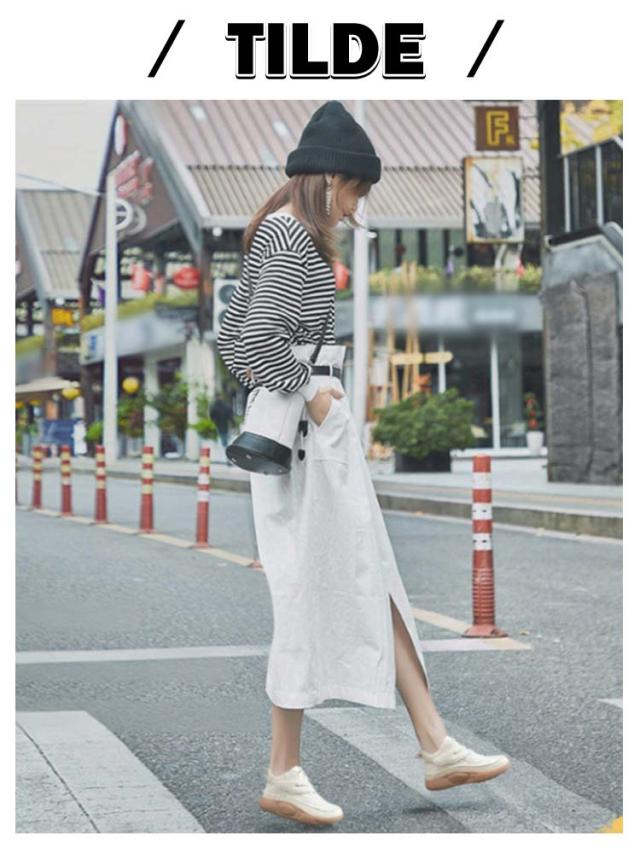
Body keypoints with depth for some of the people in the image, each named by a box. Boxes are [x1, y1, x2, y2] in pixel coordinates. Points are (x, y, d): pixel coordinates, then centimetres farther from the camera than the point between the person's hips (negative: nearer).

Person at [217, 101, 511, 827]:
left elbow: (230, 336, 19)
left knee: (371, 582, 10)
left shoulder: (278, 234, 16)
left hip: (318, 428, 11)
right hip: (307, 427, -11)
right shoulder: (295, 242, -14)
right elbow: (255, 339, -23)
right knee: (311, 591, -4)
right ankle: (284, 775, 5)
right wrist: (309, 390, -13)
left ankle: (435, 746, 16)